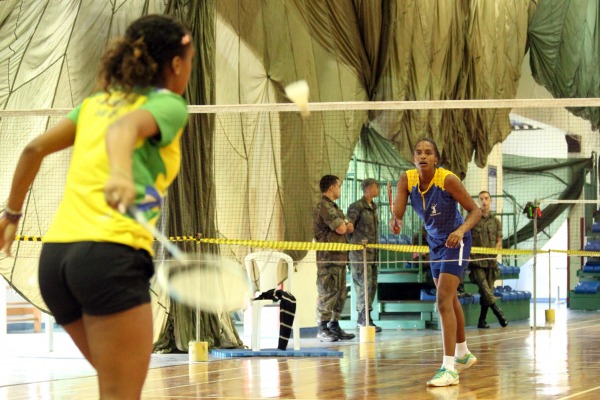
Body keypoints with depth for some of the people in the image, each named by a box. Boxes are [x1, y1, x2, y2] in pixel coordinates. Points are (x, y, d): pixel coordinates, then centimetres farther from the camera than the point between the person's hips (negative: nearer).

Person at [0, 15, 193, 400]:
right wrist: (120, 173, -40)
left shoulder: (97, 103, 22)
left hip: (56, 254, 7)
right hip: (111, 254, -7)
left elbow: (34, 149, 22)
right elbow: (124, 128, -20)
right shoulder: (168, 105, 2)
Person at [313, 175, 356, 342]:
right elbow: (340, 229, -17)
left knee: (340, 293, 11)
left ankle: (334, 326, 16)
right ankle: (322, 329, -8)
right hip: (328, 257, -10)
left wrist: (345, 226, -5)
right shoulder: (324, 206, -11)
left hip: (339, 256, 10)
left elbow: (348, 228, 17)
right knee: (327, 292, -10)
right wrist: (345, 225, 5)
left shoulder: (334, 207, 22)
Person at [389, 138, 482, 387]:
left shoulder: (448, 180, -25)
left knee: (443, 300, -18)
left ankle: (449, 369, -20)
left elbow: (475, 210, -20)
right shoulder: (407, 179, -12)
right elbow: (398, 208, -23)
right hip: (435, 243, 7)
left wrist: (461, 230, -39)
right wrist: (396, 221, -47)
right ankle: (463, 354, 41)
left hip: (455, 242, -7)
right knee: (449, 300, 21)